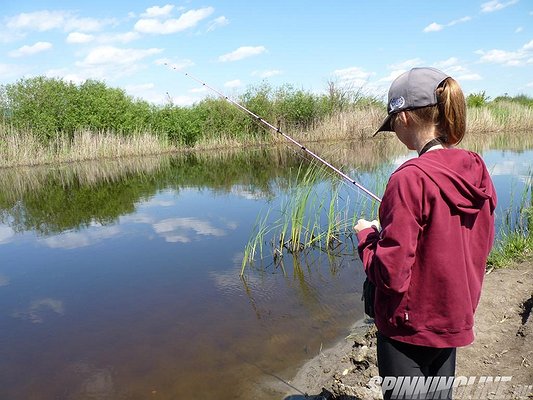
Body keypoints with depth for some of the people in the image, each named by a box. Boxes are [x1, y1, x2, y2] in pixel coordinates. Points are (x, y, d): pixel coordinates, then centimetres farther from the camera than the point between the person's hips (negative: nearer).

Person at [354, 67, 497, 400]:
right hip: (455, 319, 7)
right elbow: (481, 244, 9)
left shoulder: (411, 179, -25)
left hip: (411, 325, -7)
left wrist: (366, 234, -6)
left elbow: (391, 275, -24)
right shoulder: (477, 171, -3)